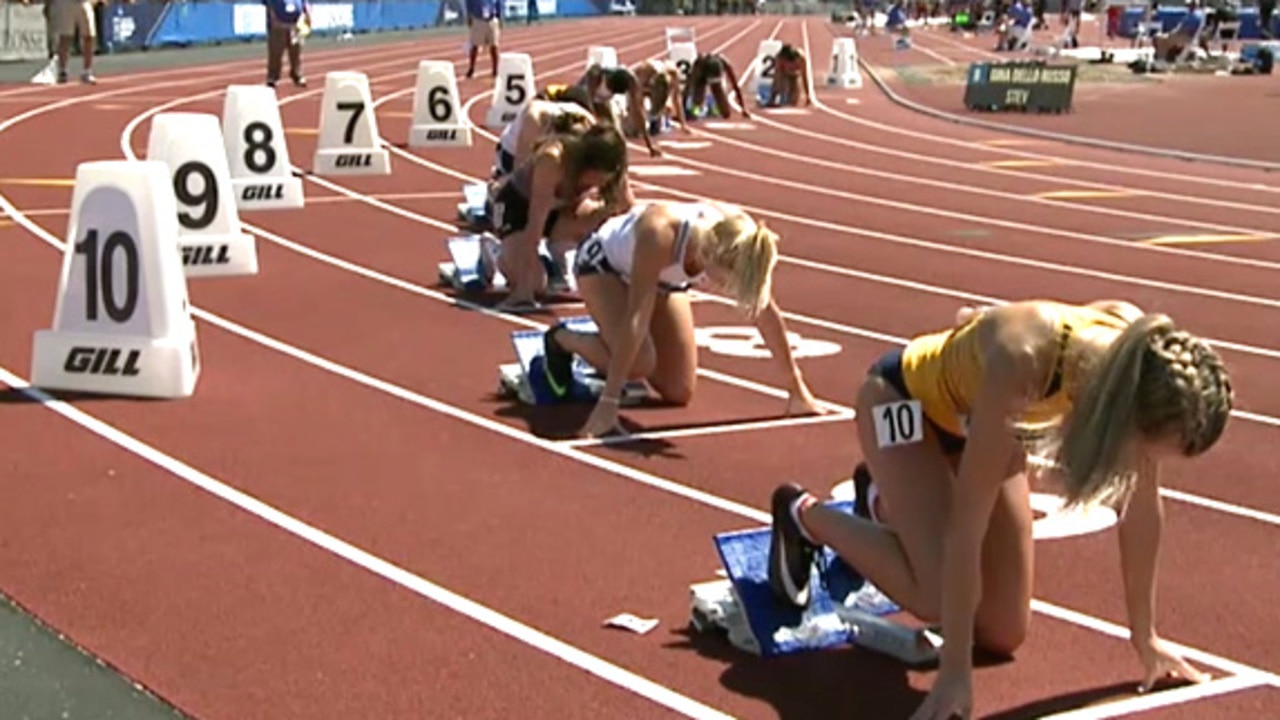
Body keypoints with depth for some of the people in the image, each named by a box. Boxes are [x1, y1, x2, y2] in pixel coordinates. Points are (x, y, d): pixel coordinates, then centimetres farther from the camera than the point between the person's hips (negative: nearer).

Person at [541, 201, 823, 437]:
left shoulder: (738, 242, -32)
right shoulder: (661, 236, -46)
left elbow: (765, 310, -19)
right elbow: (636, 319, -45)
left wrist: (797, 389, -13)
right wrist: (608, 403, -46)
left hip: (664, 276, 5)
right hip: (604, 263, -5)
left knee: (678, 393, -3)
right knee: (638, 362, -28)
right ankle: (561, 340, -1)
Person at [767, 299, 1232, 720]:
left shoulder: (1142, 361, -28)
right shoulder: (1020, 364, -44)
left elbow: (1142, 508, -13)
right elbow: (967, 525, -38)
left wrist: (1145, 638, -5)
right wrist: (955, 672, -34)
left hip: (972, 412, 6)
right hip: (905, 397, -6)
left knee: (1003, 634, 5)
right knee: (938, 596, -25)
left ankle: (891, 502, 28)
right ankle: (804, 516, 2)